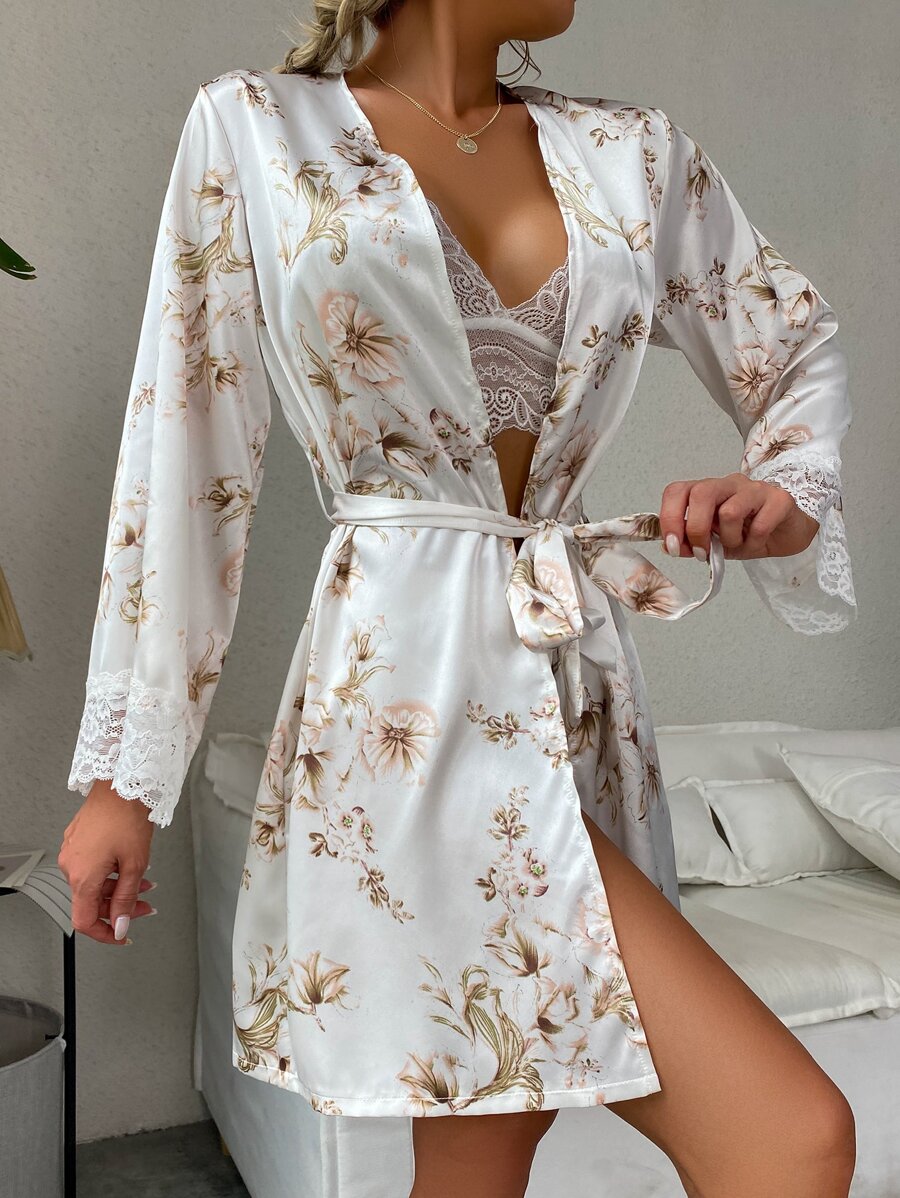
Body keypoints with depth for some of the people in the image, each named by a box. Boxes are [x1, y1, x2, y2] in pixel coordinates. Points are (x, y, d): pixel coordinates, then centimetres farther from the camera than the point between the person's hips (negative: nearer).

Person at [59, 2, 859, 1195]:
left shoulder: (635, 154, 12)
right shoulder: (254, 131, 2)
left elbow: (798, 351, 22)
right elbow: (185, 456, 0)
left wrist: (787, 496, 0)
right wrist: (124, 772, 0)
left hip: (582, 681, 5)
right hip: (411, 694, -5)